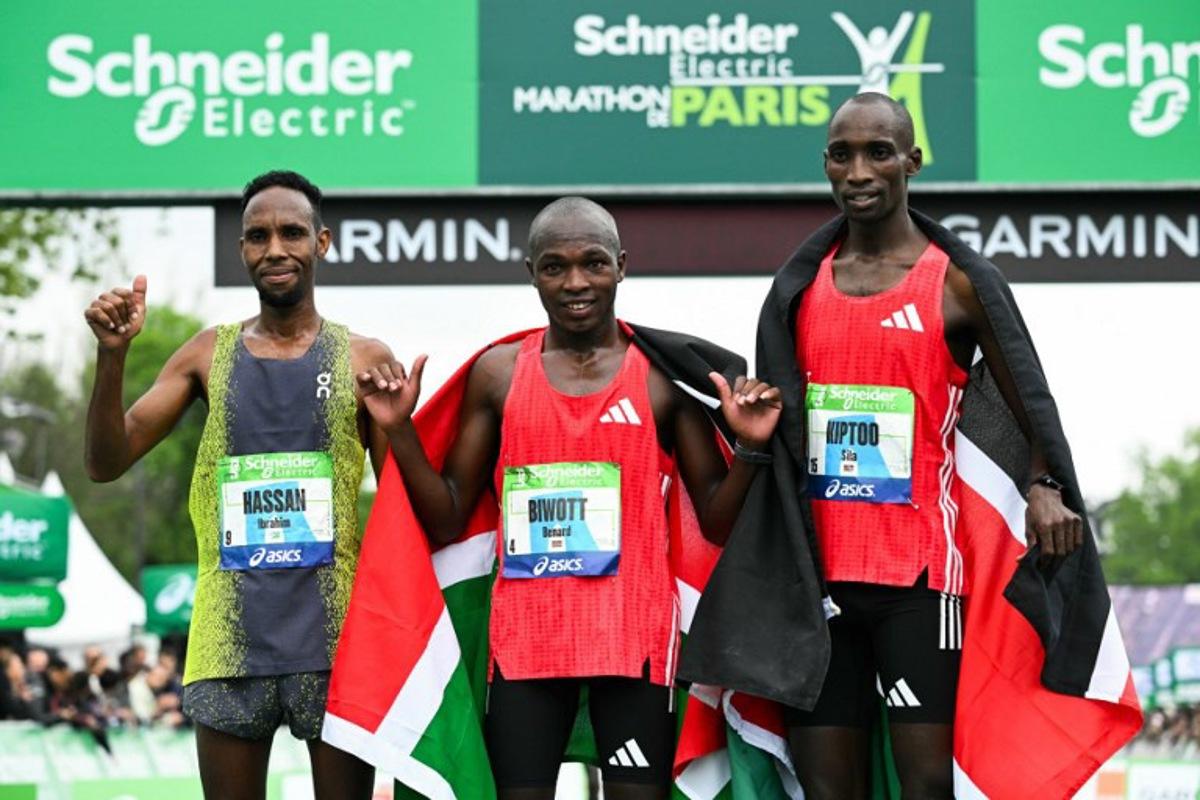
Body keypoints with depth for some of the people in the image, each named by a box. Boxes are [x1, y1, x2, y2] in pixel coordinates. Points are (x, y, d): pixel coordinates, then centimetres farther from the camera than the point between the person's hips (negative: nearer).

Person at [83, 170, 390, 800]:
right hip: (230, 637, 2)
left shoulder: (363, 360, 4)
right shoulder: (209, 356, 9)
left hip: (334, 636, -2)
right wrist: (112, 355, -9)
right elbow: (106, 464, 4)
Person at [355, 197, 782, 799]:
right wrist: (399, 430, -1)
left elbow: (717, 524, 4)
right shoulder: (499, 373, 8)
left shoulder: (665, 372, 2)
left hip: (634, 633, -2)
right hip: (525, 632, 2)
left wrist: (749, 448, -13)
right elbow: (446, 522, 10)